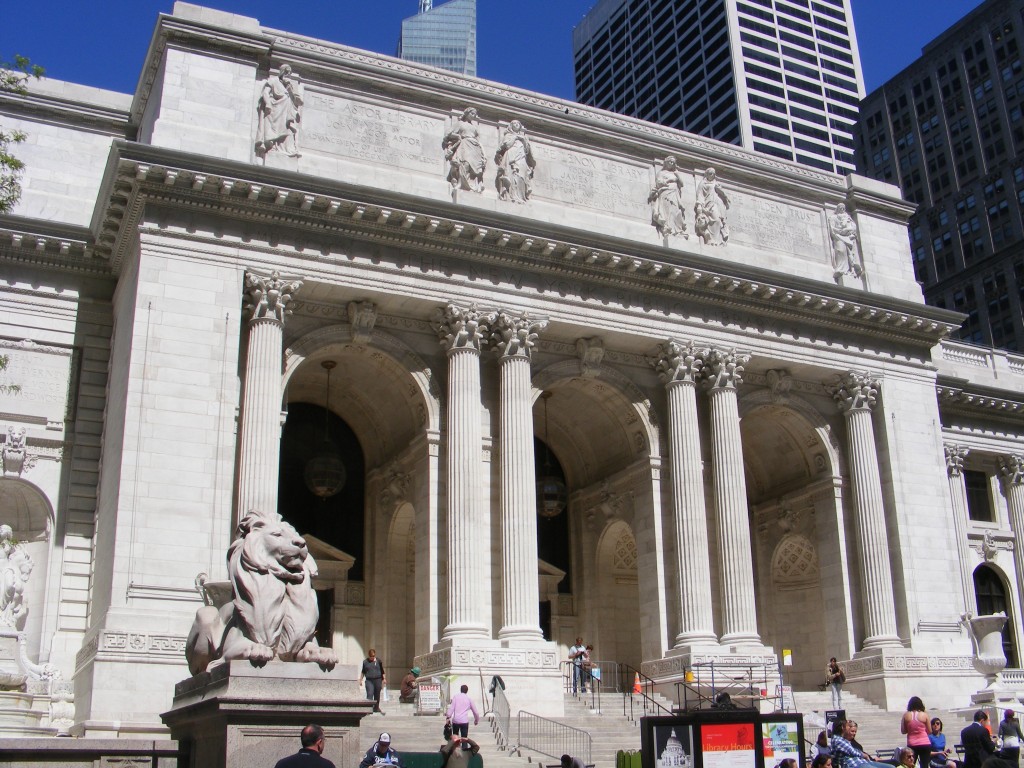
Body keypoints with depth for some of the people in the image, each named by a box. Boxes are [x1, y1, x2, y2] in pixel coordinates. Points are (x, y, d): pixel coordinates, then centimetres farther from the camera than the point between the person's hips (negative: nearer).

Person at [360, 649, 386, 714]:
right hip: (369, 680, -1)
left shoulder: (378, 661, 4)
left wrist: (384, 679, 6)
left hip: (378, 680, 1)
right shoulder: (365, 662, 3)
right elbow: (363, 672, 13)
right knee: (369, 694, -15)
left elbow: (382, 671, 10)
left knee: (377, 695, 10)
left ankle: (376, 708, 27)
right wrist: (361, 679, 11)